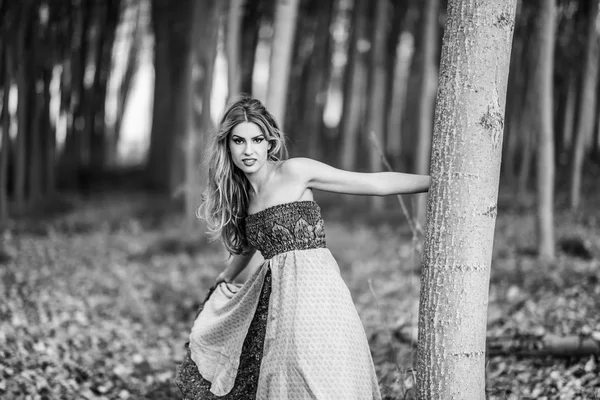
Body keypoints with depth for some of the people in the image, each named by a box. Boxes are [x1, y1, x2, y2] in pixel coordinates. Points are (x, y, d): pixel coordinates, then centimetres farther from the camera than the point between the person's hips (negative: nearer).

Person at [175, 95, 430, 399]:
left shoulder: (294, 172, -4)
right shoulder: (242, 194, 16)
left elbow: (377, 184, -6)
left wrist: (438, 179, -9)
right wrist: (225, 278, 23)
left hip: (312, 288, -7)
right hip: (274, 296, 7)